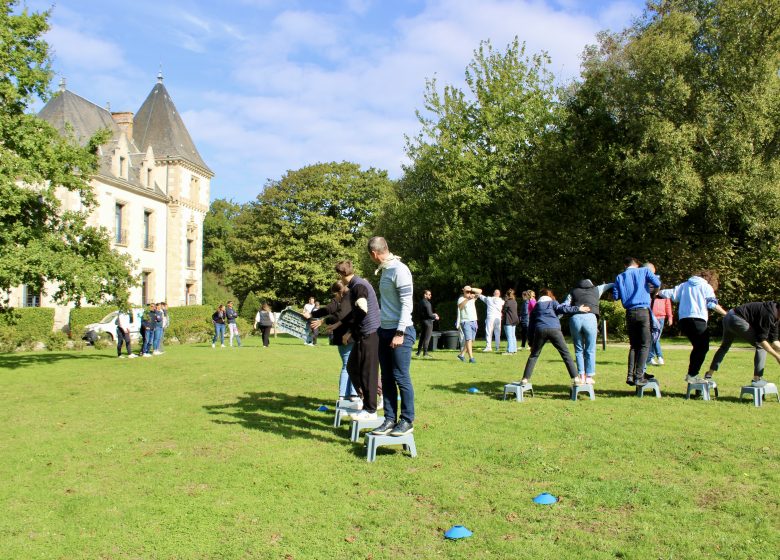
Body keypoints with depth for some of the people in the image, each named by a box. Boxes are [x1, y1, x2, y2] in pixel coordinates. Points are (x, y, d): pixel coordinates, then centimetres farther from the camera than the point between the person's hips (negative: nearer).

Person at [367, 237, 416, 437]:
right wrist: (383, 328, 15)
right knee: (387, 379, 9)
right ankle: (390, 420, 14)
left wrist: (400, 332, -19)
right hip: (384, 330, 9)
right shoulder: (385, 270, 14)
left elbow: (406, 304, -16)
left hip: (400, 332, -9)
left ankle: (407, 421, 7)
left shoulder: (399, 270, -13)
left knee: (401, 378, -2)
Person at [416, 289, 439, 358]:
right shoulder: (427, 303, -18)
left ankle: (419, 351, 20)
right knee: (427, 337, -3)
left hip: (423, 321, 9)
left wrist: (433, 314, 13)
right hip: (428, 321, -9)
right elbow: (429, 314, -21)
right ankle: (425, 353, 1)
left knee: (422, 336, 16)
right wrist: (435, 317, -3)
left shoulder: (421, 302, 10)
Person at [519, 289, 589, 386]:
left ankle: (525, 379, 6)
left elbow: (531, 326, 25)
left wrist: (531, 343, 25)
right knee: (565, 353, 4)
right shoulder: (553, 302, 21)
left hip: (540, 330, 2)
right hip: (554, 329, -2)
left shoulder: (536, 306, 28)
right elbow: (562, 308, -3)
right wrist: (577, 309, -7)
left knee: (534, 355, 14)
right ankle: (575, 378, -3)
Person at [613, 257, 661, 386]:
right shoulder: (644, 271, 6)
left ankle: (630, 375, 2)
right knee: (645, 345, 0)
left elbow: (615, 296, 8)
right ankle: (639, 377, -7)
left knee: (634, 345, 13)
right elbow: (657, 283, -7)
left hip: (630, 313, 3)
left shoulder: (620, 277, 12)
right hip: (643, 311, -3)